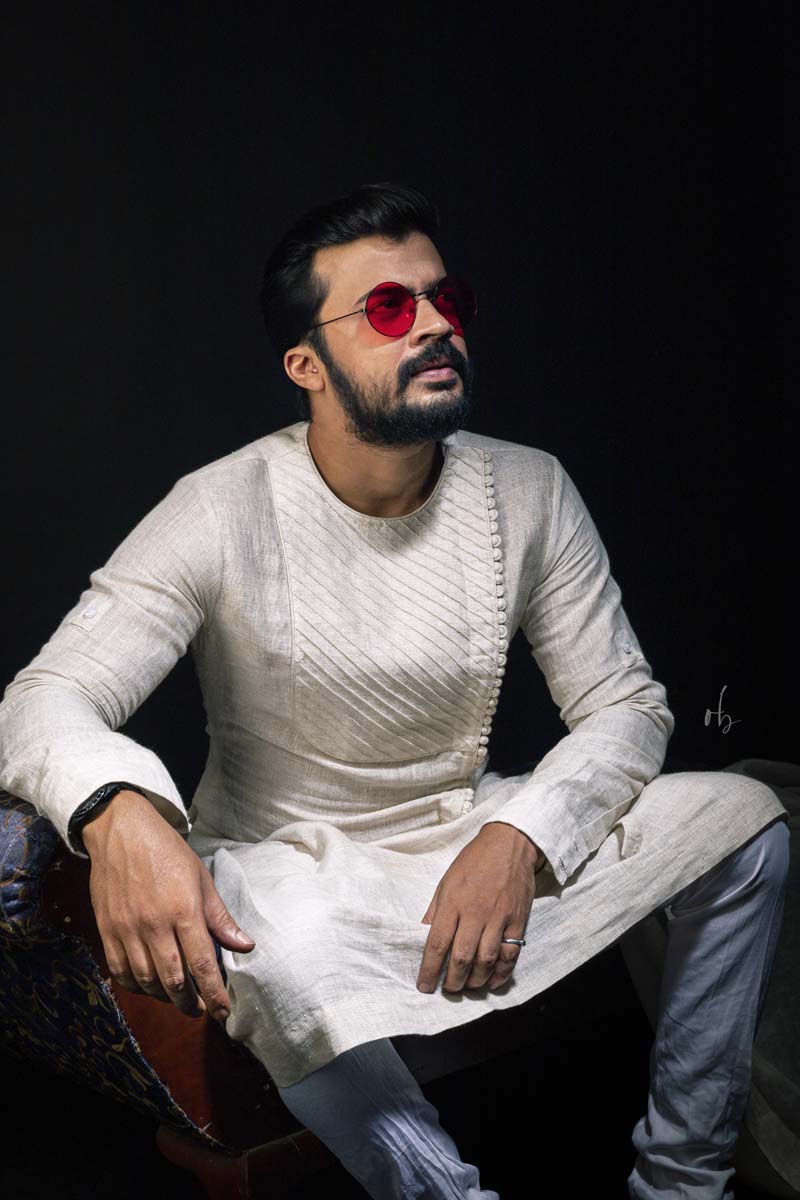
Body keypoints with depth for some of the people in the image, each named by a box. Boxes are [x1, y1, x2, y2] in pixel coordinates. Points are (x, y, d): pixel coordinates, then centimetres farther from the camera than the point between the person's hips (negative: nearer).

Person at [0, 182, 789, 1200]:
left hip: (472, 839, 4)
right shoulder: (224, 514, -15)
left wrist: (521, 836, -23)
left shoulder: (530, 493, -6)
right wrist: (117, 810, -43)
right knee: (270, 970, -39)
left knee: (742, 816, -13)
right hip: (286, 863, -3)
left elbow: (625, 704, -3)